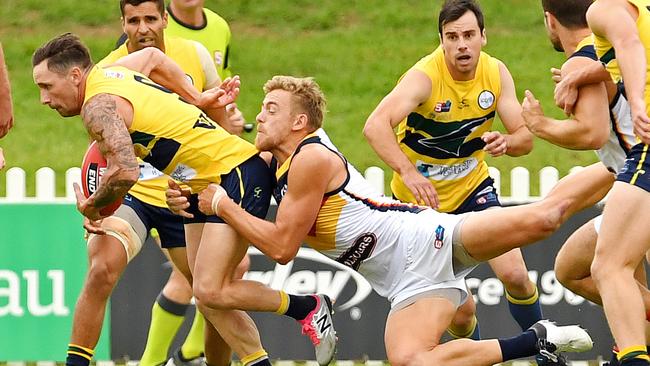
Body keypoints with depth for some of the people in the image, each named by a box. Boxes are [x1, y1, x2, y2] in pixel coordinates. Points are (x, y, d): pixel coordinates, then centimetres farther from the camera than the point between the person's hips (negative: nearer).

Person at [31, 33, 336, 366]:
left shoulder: (98, 107, -20)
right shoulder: (110, 72, 10)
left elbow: (125, 172, -33)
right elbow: (152, 56, 31)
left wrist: (91, 205, -13)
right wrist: (198, 99, 28)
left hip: (238, 176, -11)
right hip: (206, 185, 11)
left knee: (210, 291, -15)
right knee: (206, 296, 6)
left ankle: (309, 308, 0)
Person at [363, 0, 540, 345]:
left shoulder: (496, 73, -10)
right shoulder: (425, 76, -26)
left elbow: (525, 136, -7)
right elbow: (375, 126, -41)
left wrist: (506, 142, -32)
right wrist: (408, 172, -55)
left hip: (472, 187, 4)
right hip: (420, 198, -4)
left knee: (514, 274, -14)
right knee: (460, 310, -5)